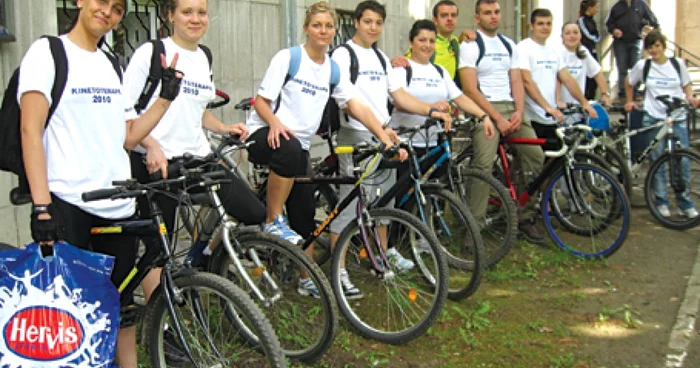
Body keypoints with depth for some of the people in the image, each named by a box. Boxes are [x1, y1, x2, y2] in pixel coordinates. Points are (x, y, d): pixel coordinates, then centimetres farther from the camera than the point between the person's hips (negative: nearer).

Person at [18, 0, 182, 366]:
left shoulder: (112, 64, 17)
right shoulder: (47, 51, -1)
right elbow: (31, 130, -10)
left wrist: (166, 97, 6)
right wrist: (41, 206, -18)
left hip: (118, 204, 6)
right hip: (67, 203, -6)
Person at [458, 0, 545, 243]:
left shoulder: (509, 45, 18)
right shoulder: (471, 45, -2)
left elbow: (516, 82, 13)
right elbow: (470, 89, -10)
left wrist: (519, 112, -6)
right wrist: (498, 118, -14)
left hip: (511, 108, 6)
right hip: (485, 109, -6)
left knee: (535, 155, -8)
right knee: (484, 163, -24)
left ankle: (526, 218, 4)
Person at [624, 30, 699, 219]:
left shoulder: (678, 63, 6)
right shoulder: (642, 65, 4)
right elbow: (628, 82, 20)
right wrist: (630, 101, 18)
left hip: (677, 118, 1)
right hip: (653, 118, -1)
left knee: (683, 161, -3)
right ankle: (661, 202, 13)